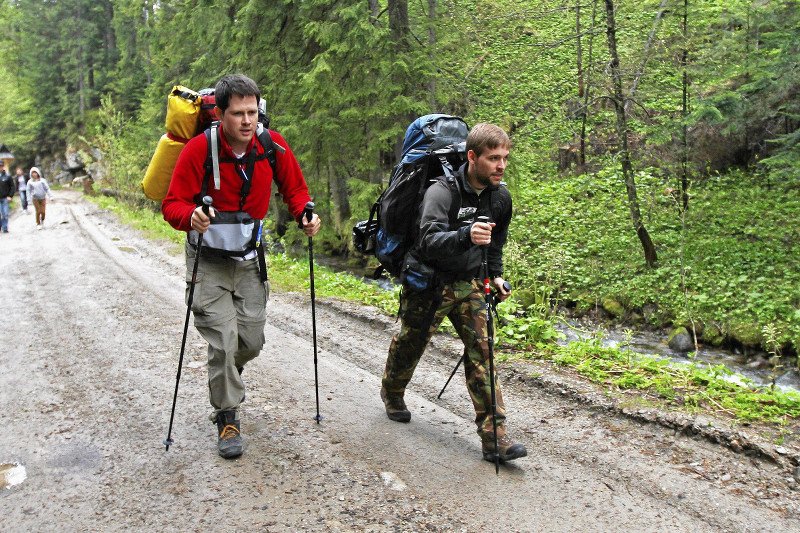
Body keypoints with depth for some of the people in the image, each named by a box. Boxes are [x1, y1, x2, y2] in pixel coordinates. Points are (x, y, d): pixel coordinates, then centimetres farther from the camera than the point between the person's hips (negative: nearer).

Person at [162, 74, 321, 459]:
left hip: (251, 259, 4)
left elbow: (294, 188, 5)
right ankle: (227, 417, 10)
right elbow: (173, 204, -16)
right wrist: (191, 217, -38)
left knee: (251, 341, 8)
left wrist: (305, 214, -15)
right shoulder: (199, 149, -19)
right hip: (209, 259, -3)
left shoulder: (273, 145, -9)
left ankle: (224, 382, 42)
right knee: (223, 340, -11)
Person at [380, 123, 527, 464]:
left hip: (468, 283, 5)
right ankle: (391, 392, 45)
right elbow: (429, 241, -39)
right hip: (428, 282, -4)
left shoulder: (500, 196, -1)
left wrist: (495, 274, 10)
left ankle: (493, 435, -6)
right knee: (409, 344, 13)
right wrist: (466, 235, -55)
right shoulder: (442, 192, -24)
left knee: (481, 351, -7)